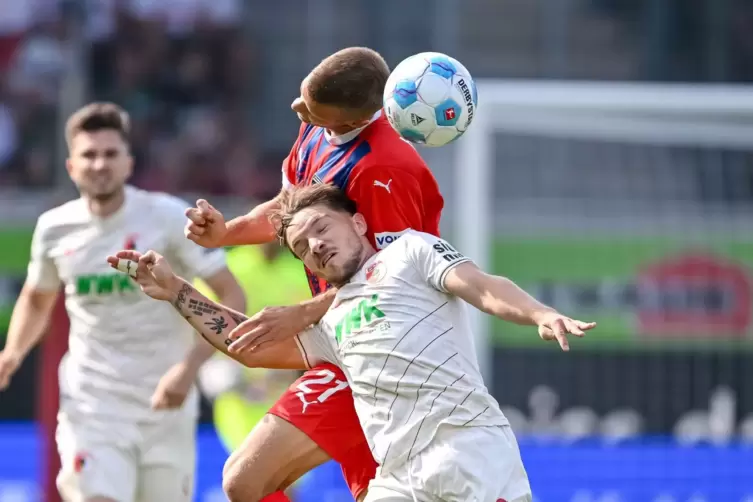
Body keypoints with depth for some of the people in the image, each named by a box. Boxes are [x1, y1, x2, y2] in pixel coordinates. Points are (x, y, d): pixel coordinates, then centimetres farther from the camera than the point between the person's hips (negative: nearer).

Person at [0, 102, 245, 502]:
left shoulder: (169, 218, -8)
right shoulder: (54, 229, 1)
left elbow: (231, 298, -7)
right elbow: (36, 299, 21)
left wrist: (189, 367, -21)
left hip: (165, 405, -1)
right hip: (91, 405, 1)